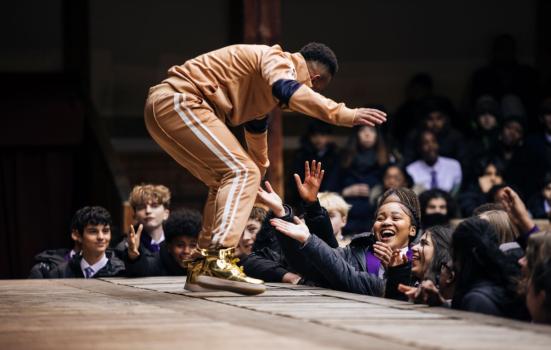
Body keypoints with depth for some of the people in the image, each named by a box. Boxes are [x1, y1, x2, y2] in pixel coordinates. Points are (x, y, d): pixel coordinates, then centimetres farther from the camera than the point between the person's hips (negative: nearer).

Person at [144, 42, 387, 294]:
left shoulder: (264, 87, 25)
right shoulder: (278, 59, -6)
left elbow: (256, 128, 40)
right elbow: (287, 89, -30)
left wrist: (254, 187, 52)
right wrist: (345, 114, -36)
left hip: (163, 106, 11)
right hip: (178, 101, -11)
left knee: (225, 180, 18)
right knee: (241, 172, -16)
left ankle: (201, 265, 21)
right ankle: (219, 262, -26)